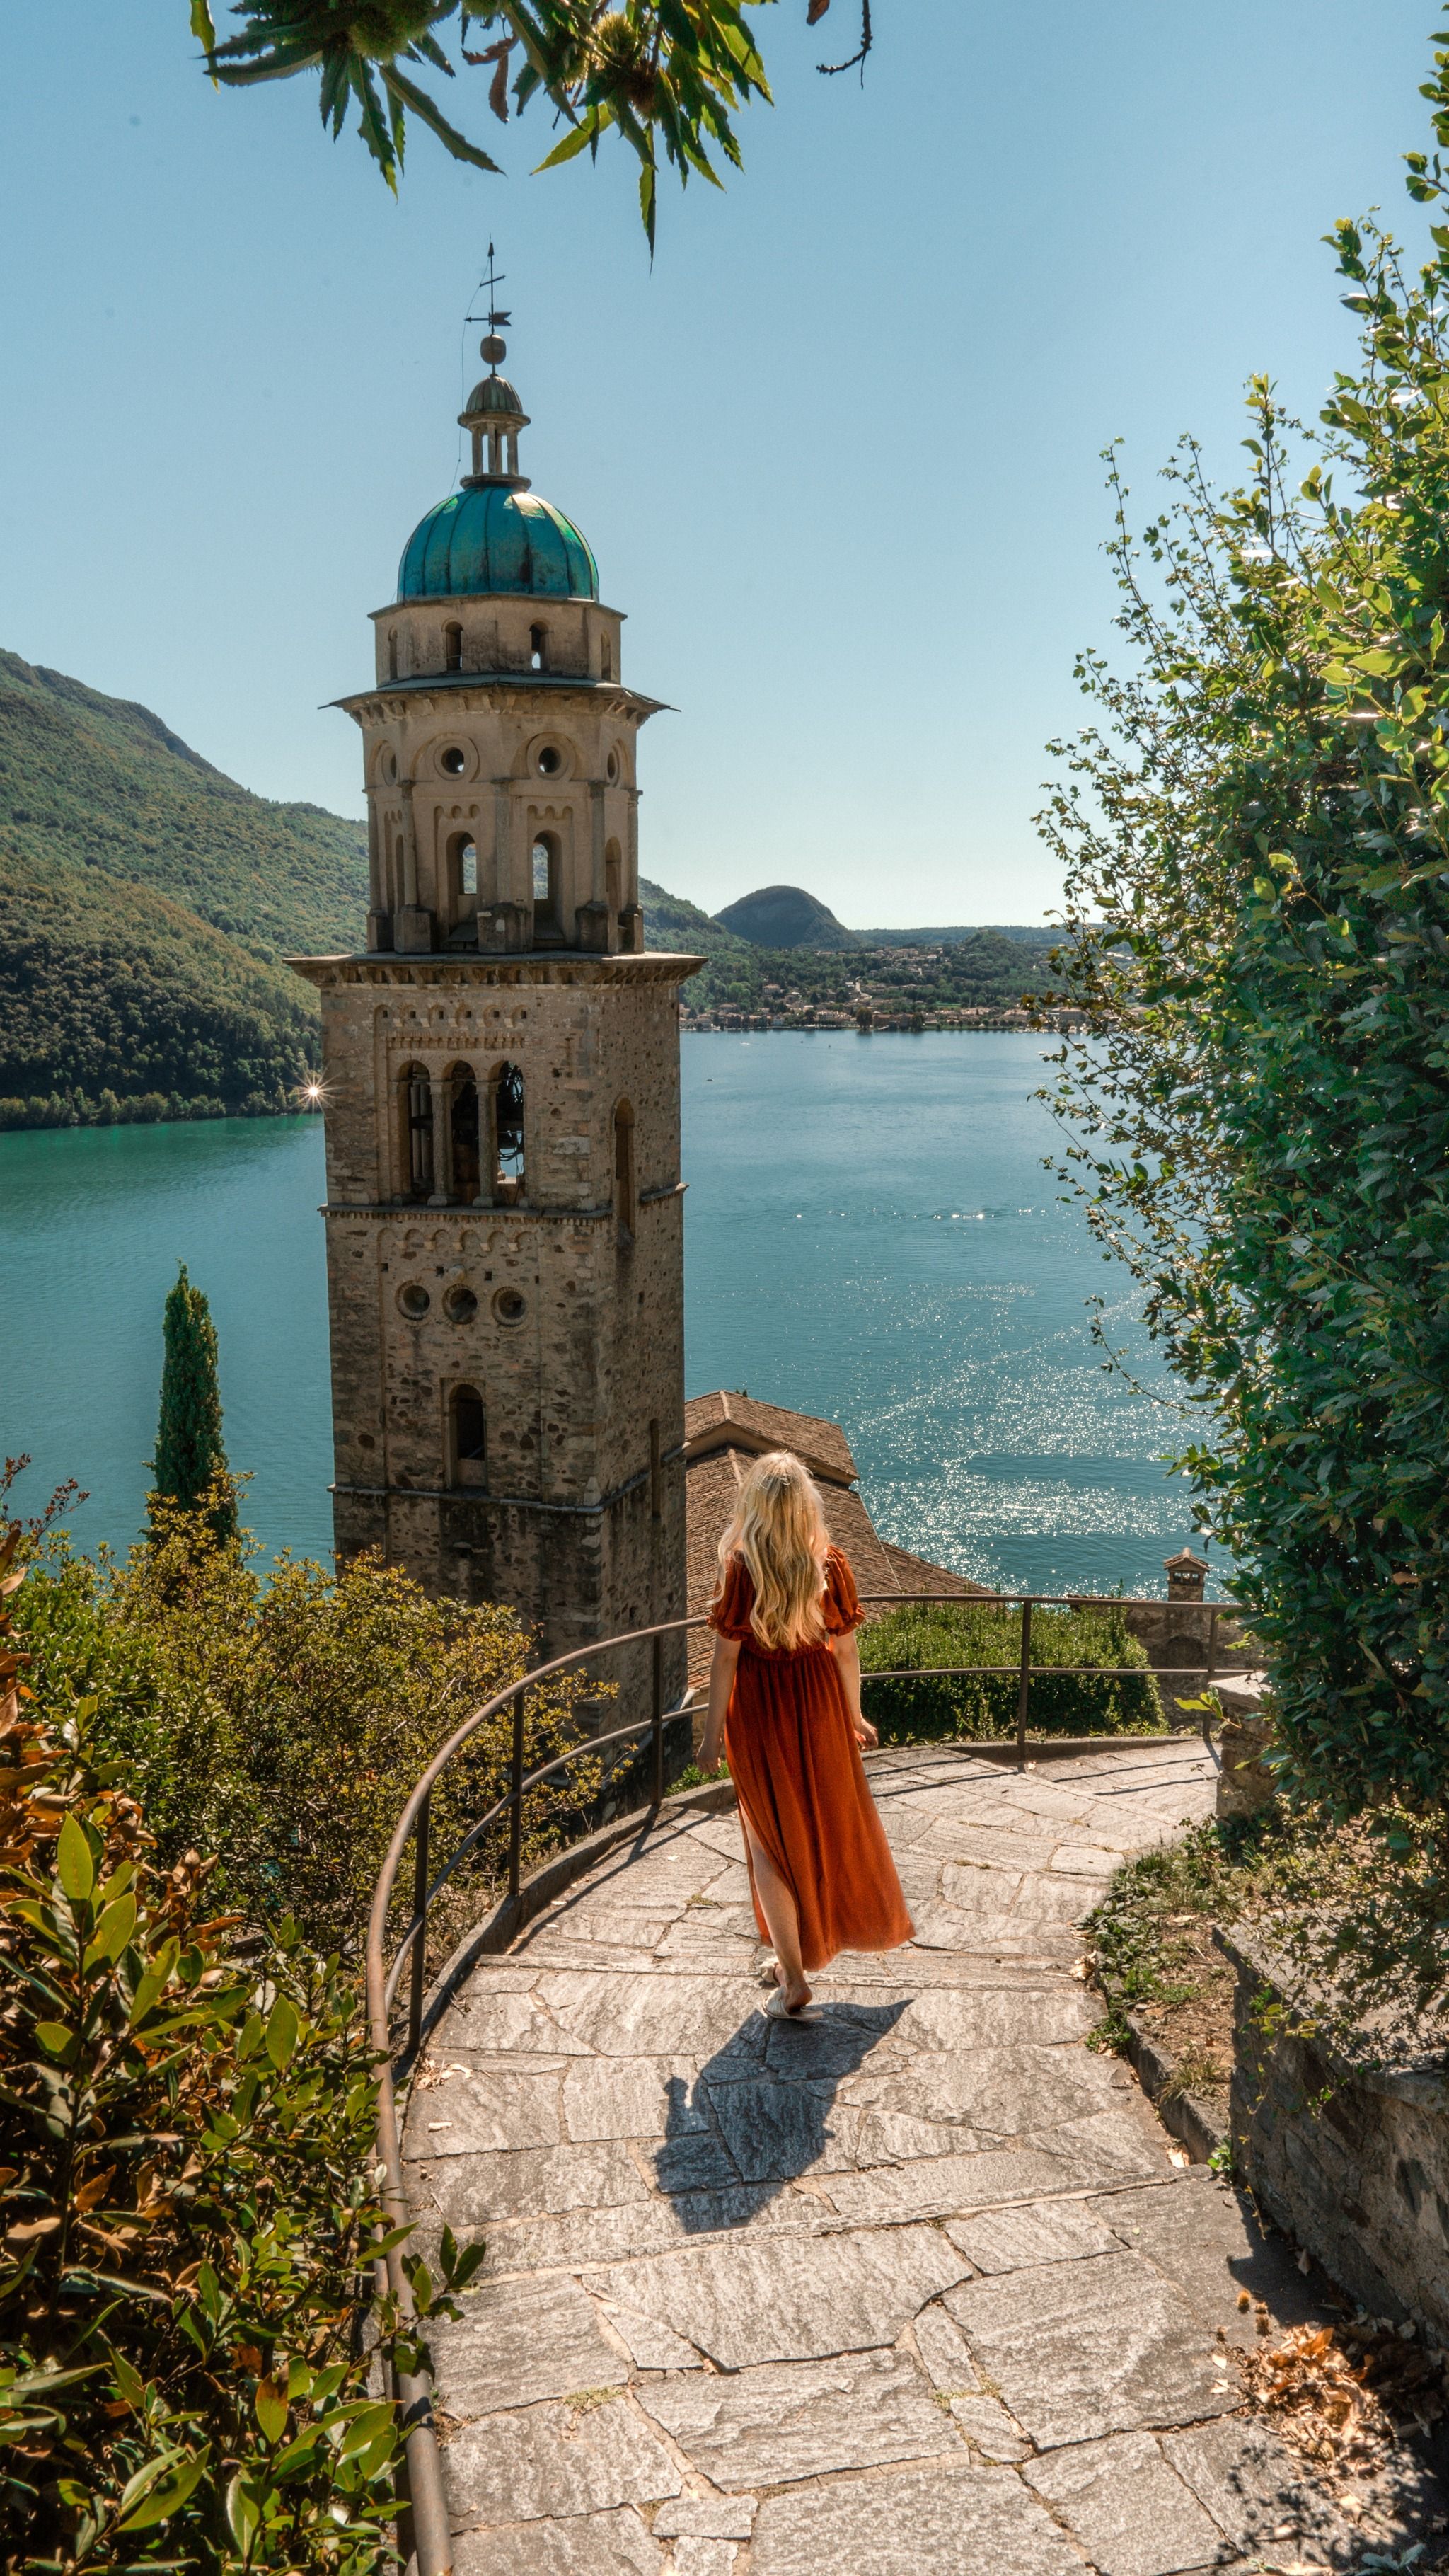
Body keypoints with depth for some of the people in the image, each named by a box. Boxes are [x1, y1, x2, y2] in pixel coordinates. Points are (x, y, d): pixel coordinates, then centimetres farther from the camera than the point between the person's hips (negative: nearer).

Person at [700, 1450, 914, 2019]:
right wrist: (854, 1714, 11)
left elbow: (726, 1655, -16)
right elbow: (846, 1649, -3)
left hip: (759, 1706, -3)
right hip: (819, 1699, 3)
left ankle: (793, 1980, 12)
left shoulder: (741, 1567, -21)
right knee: (834, 1814, 25)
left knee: (771, 1835, 10)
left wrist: (713, 1731, -6)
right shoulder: (830, 1563, -11)